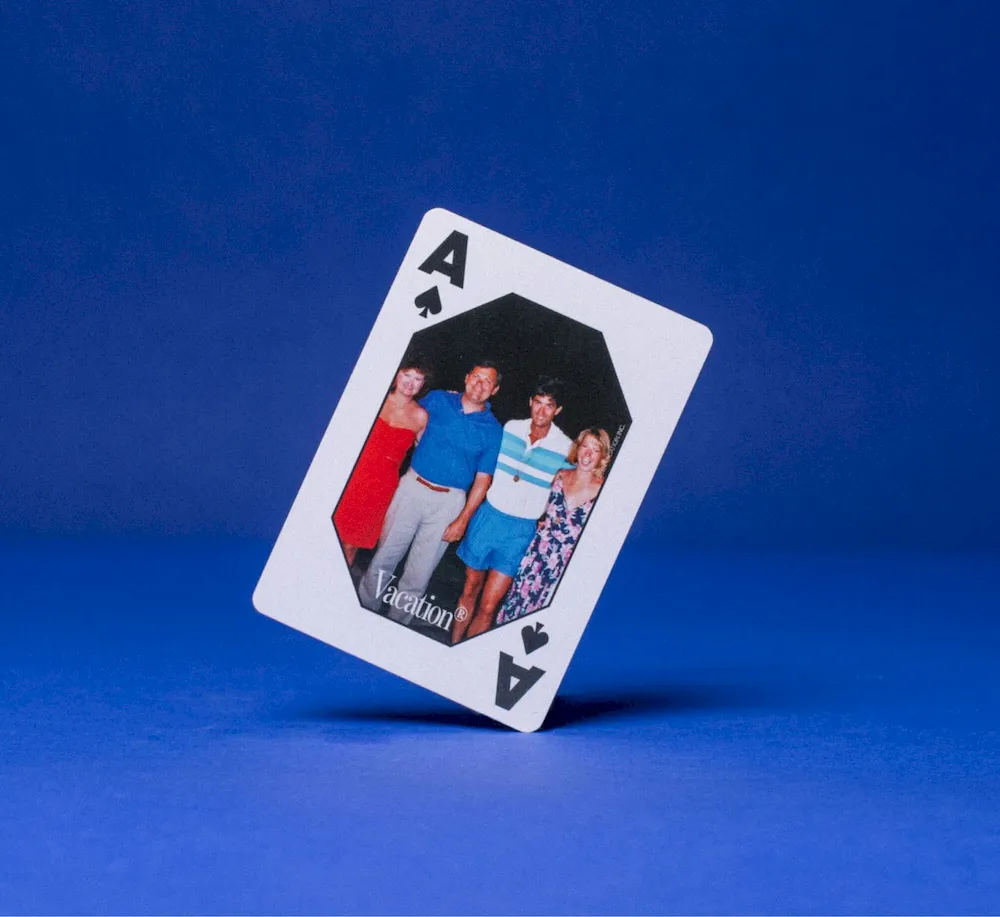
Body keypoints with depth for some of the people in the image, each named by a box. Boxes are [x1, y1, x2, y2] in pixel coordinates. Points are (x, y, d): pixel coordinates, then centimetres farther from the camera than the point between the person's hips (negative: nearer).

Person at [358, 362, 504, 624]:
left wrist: (463, 520, -7)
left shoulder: (492, 430, -3)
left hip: (448, 502, -1)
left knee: (418, 573, 6)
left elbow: (482, 479, -3)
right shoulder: (437, 400, 1)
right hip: (413, 487, 1)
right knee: (384, 557, 5)